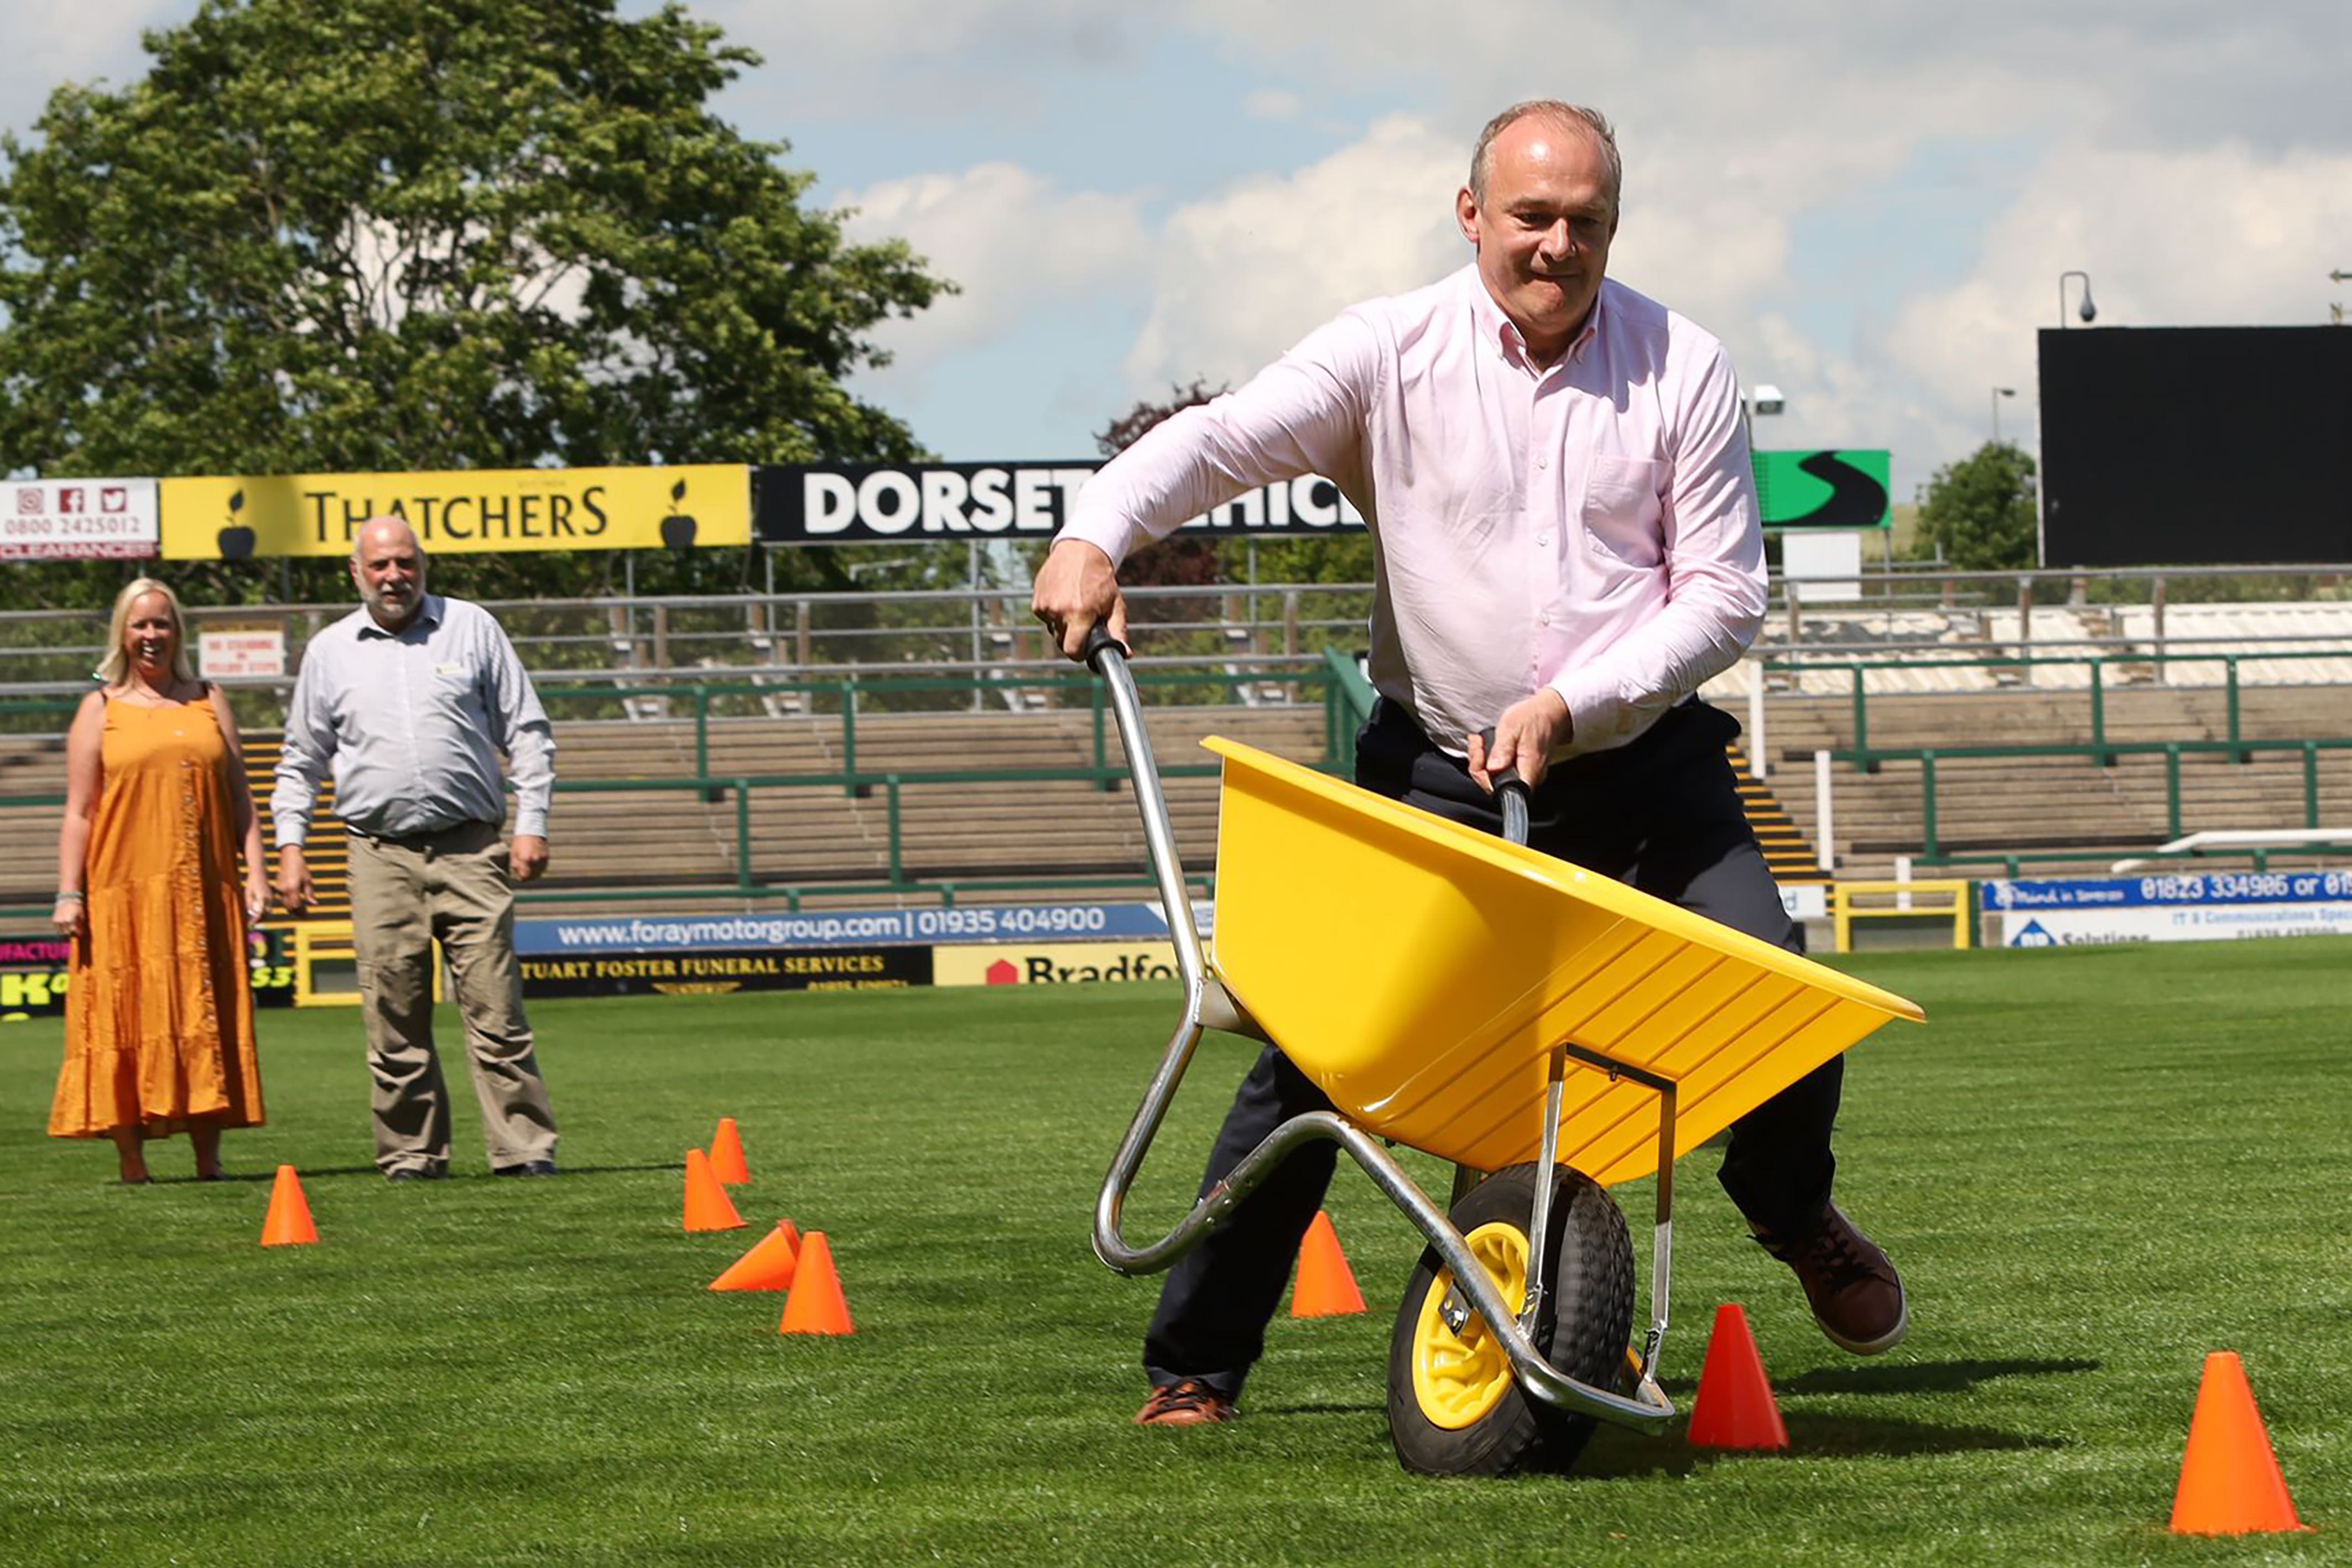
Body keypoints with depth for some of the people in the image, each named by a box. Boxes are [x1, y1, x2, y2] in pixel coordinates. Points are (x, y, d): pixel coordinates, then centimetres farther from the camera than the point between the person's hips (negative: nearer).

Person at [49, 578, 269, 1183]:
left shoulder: (209, 702, 14)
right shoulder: (100, 710, 7)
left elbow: (238, 797, 13)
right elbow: (79, 813, 3)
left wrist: (255, 871, 2)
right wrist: (69, 894, -6)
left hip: (202, 891, 2)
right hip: (124, 893, -2)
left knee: (205, 1019, 1)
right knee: (127, 1017, -4)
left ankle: (208, 1158, 5)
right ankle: (132, 1162, -1)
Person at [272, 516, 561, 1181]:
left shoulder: (472, 628, 8)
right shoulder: (329, 651, 11)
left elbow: (527, 733, 10)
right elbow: (301, 760, 18)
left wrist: (531, 825, 0)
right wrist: (290, 846, 8)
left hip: (470, 851, -1)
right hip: (381, 857, 1)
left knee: (496, 1007, -6)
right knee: (395, 1019, 0)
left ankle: (525, 1147, -4)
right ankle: (411, 1152, 9)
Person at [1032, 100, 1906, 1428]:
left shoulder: (1685, 371, -3)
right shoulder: (1391, 354, -6)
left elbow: (1726, 594, -3)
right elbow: (1224, 438, -20)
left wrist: (1571, 704, -16)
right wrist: (1098, 533, -40)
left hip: (1646, 760, 1)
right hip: (1437, 770, -1)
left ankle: (1799, 1218, 26)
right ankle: (1198, 1359, -1)